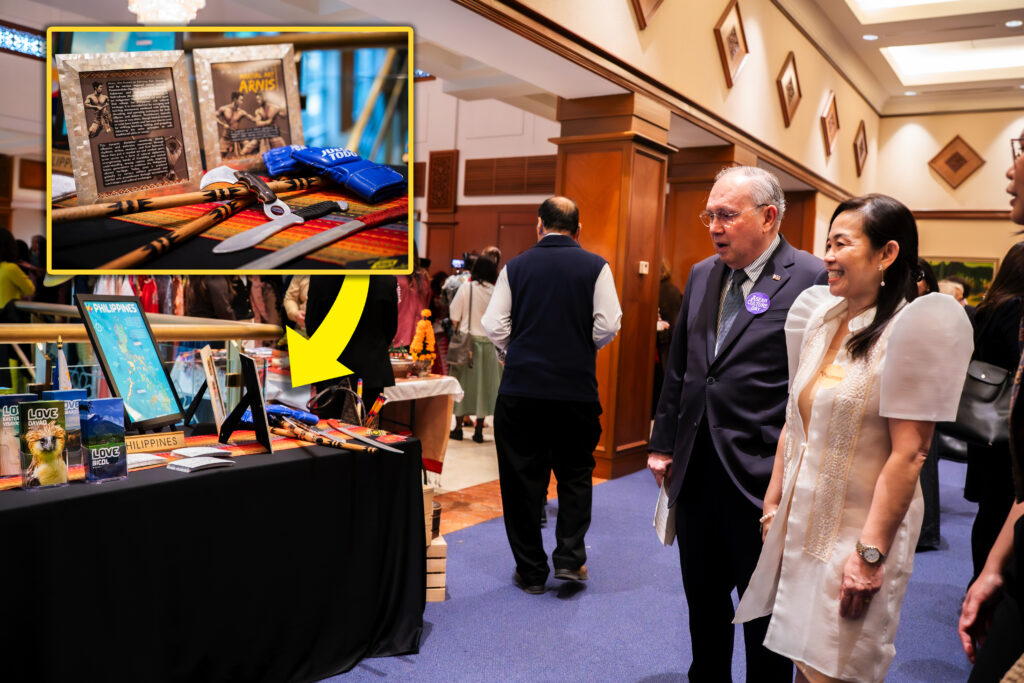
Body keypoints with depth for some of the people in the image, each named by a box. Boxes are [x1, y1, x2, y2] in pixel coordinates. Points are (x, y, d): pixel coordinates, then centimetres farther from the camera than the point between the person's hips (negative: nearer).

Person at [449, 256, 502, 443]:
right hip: (489, 343, 1)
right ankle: (479, 430, 10)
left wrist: (460, 331, 11)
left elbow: (454, 316, -3)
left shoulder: (466, 288, -6)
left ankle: (458, 427, 13)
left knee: (463, 381, 8)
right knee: (484, 384, 7)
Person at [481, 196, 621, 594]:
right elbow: (607, 326, -5)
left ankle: (531, 571, 17)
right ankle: (569, 556, 10)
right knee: (575, 473, 17)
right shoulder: (595, 267, 0)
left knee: (522, 479, 9)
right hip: (578, 388, 0)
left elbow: (494, 326, -1)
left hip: (521, 388, 0)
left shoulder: (516, 267, 2)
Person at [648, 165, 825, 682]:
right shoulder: (701, 275, 9)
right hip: (696, 471, 6)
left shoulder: (811, 279, -11)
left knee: (764, 612, 11)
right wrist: (663, 443, 13)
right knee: (703, 599, 21)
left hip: (761, 477, -6)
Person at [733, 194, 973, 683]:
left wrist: (870, 553, -19)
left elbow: (909, 454, -19)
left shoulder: (913, 327, -16)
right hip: (800, 522, 6)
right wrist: (773, 501, 11)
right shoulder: (819, 316, 5)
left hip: (858, 532, -6)